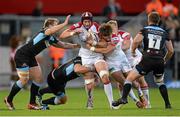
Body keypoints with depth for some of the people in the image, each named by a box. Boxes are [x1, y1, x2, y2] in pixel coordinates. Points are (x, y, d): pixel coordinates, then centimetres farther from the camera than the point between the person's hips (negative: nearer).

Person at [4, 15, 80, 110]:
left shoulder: (51, 39, 8)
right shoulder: (44, 32, -17)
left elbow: (63, 45, 19)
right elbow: (52, 30, -41)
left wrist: (76, 45, 12)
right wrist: (65, 23, -38)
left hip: (30, 58, 10)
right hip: (21, 55, -10)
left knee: (38, 78, 4)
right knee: (24, 80, -12)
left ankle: (32, 103, 11)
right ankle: (9, 99, 6)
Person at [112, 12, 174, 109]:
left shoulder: (145, 30, 8)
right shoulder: (164, 33, 16)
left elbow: (136, 41, -11)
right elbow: (171, 50, 15)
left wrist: (133, 51, 7)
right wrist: (164, 60, 31)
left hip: (147, 60, -3)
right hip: (160, 61, 3)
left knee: (130, 78, 4)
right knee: (160, 82, 27)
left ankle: (123, 98, -15)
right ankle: (167, 104, 18)